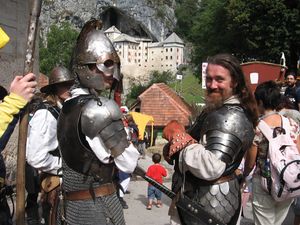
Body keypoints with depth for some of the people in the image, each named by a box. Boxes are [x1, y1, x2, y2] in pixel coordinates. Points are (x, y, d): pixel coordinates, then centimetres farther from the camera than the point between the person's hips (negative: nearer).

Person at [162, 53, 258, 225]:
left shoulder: (230, 117, -23)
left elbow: (212, 167, -35)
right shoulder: (216, 110, 10)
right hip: (204, 199, 10)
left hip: (209, 206, -10)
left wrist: (178, 136, -24)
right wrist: (172, 149, -7)